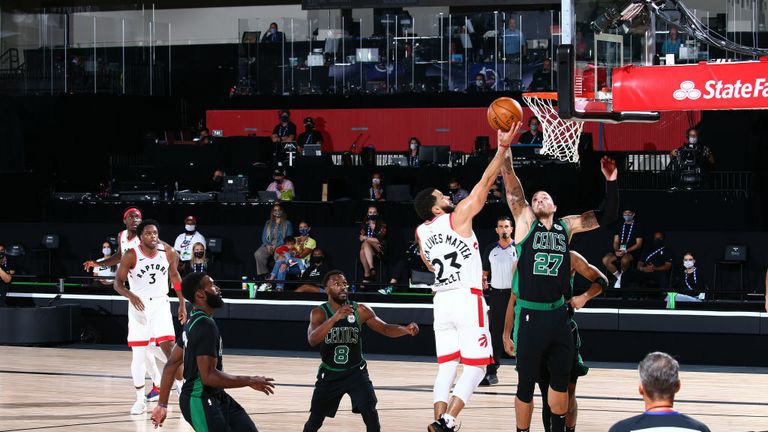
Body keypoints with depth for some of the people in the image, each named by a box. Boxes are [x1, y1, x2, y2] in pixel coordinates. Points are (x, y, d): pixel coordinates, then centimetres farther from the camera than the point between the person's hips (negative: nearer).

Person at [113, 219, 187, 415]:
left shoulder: (168, 252, -5)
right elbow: (118, 282, -9)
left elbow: (175, 276, 10)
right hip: (139, 306, -1)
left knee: (169, 347, -13)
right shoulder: (131, 255, -13)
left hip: (160, 304, 1)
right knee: (138, 356, 1)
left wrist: (182, 304, 10)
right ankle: (140, 400, 13)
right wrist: (131, 296, -29)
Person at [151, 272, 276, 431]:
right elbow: (208, 376, -26)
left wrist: (162, 404, 18)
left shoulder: (195, 322, 11)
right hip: (200, 400, -10)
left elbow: (171, 364, 15)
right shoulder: (206, 326, -20)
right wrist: (249, 381, -19)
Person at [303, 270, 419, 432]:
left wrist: (406, 329, -29)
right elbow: (312, 340, -31)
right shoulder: (319, 313, -14)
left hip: (356, 372, 0)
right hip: (329, 374, 0)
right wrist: (335, 317, -45)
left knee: (370, 413, -19)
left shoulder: (360, 311, -11)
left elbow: (385, 329, -7)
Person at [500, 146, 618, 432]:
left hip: (558, 314, 4)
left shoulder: (567, 226, 11)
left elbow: (606, 216, 14)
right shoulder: (525, 221, 1)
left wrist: (611, 182, 1)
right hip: (530, 315, -4)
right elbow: (511, 182, -8)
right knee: (526, 384, 2)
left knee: (561, 380, 14)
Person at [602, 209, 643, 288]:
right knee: (605, 260, -23)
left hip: (631, 252, -5)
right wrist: (616, 250, -9)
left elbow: (638, 244, -4)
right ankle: (619, 277, -7)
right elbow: (616, 242, 14)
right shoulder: (620, 226, 17)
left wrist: (626, 251, -15)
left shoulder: (637, 227, 3)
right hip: (619, 250, 5)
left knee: (624, 260, -40)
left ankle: (622, 277, -11)